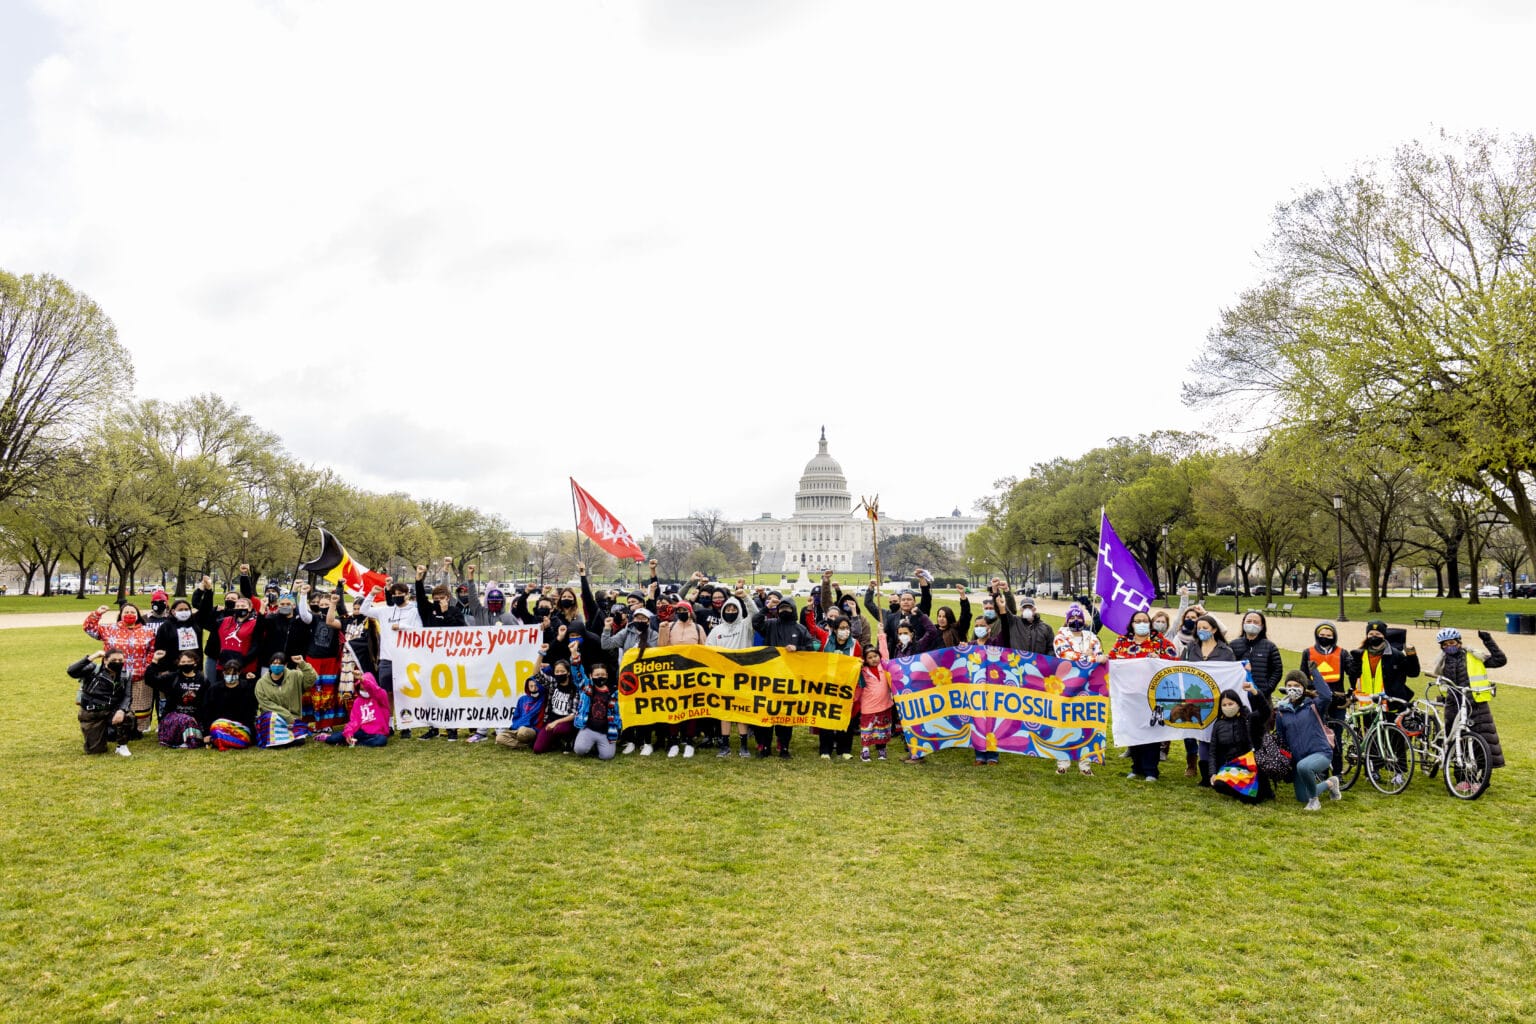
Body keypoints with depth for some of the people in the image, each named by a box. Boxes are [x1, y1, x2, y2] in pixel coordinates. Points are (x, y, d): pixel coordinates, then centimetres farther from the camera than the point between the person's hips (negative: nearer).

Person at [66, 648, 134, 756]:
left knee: (127, 715, -34)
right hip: (91, 713, -1)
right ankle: (101, 731, 34)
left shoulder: (126, 675, -1)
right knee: (95, 749, -4)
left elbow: (127, 696, -8)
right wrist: (91, 658, -28)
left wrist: (122, 710, -29)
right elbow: (71, 672, -24)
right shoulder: (94, 669, -9)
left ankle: (122, 746, -7)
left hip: (112, 711, 1)